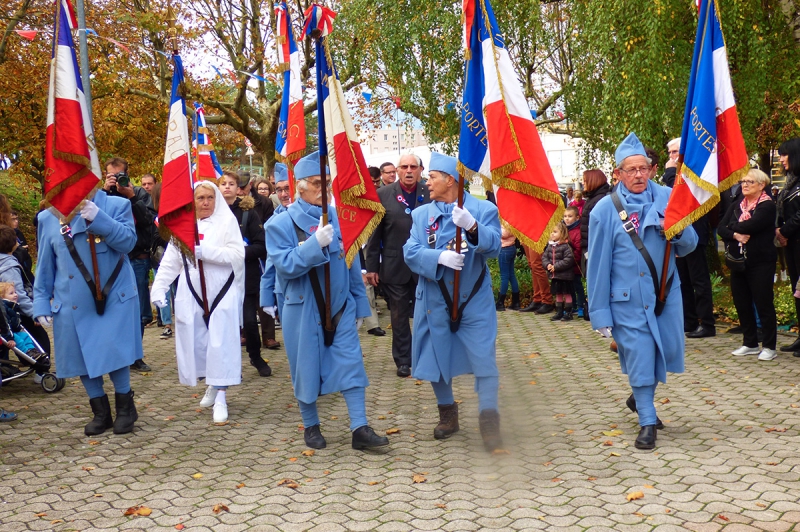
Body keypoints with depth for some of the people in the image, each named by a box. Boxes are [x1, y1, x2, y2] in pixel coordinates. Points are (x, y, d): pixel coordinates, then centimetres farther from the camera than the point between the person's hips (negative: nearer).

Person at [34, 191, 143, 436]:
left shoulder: (117, 205, -3)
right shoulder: (48, 218, 5)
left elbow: (128, 241, -16)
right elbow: (45, 266, 8)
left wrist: (98, 218, -27)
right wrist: (41, 304, 6)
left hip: (114, 298, -3)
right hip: (73, 305, 3)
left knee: (115, 352, -4)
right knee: (82, 357, 6)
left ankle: (124, 407, 19)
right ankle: (101, 412, 24)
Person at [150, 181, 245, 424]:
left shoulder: (227, 221, -2)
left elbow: (237, 255, -12)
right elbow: (170, 261, 8)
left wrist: (205, 251, -19)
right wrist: (158, 287, -2)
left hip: (222, 294, -4)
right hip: (192, 295, 4)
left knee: (221, 344, -7)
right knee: (197, 342, 7)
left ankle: (220, 398, -3)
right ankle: (212, 386, 27)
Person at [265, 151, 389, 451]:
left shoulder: (338, 218, 2)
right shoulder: (281, 224, -7)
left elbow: (351, 263, 7)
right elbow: (285, 265, -18)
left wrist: (359, 306, 9)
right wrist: (316, 243, -29)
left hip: (340, 308, 3)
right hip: (302, 311, -2)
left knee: (351, 365, -1)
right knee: (307, 369, 8)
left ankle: (360, 429, 3)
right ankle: (311, 427, 26)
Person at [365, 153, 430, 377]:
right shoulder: (383, 195, -1)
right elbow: (374, 233, -1)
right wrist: (372, 266, -3)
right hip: (395, 266, 0)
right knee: (399, 315, 9)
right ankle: (403, 360, 21)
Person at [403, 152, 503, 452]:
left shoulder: (483, 210, -3)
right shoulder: (422, 214, 5)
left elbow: (493, 246, -19)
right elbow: (411, 252, -7)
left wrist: (472, 227, -37)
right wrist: (440, 257, -26)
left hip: (474, 301, -3)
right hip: (434, 301, 3)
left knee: (484, 360, -7)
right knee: (436, 359, 13)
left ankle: (489, 422, 2)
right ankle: (447, 414, 32)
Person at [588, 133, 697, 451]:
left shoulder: (667, 198, 0)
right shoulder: (605, 210, -7)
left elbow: (689, 245, 5)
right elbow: (598, 264, -4)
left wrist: (677, 231, -20)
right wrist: (600, 313, -4)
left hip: (666, 293, 3)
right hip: (627, 301, -3)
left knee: (668, 352, 11)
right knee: (639, 359, 0)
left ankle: (640, 398, 39)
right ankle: (647, 422, 16)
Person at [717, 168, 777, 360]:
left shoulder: (767, 206, -6)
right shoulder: (736, 206, 14)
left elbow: (751, 225, -23)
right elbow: (721, 228, 2)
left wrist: (733, 226, -6)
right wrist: (735, 235, -17)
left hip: (760, 263, -6)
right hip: (738, 263, 7)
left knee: (763, 304, -2)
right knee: (741, 303, 10)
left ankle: (769, 346, 7)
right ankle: (750, 344, 21)